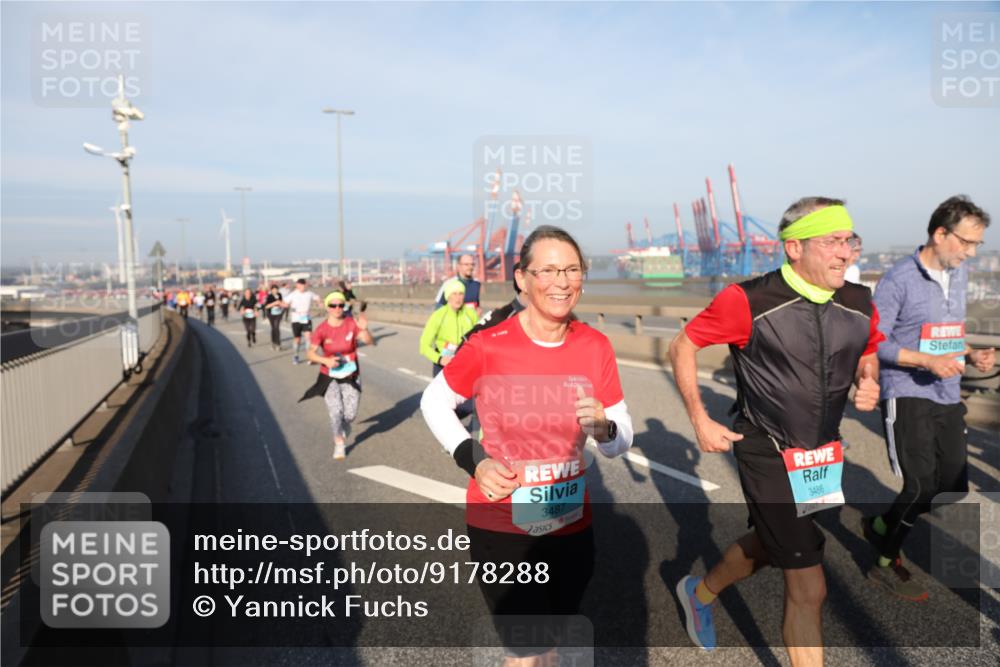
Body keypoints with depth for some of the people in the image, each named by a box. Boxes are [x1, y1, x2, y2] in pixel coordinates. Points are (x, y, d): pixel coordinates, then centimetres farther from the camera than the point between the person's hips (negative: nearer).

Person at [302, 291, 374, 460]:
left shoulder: (352, 324, -12)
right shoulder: (322, 329, -13)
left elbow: (370, 342, -22)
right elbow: (311, 353, -15)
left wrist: (364, 329, -42)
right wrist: (326, 360, -33)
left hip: (351, 376, 1)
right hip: (329, 377, -1)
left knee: (350, 414, -3)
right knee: (336, 412, -11)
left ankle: (343, 429, 35)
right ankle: (339, 443, 16)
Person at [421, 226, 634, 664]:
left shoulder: (596, 346, -9)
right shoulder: (488, 347, -17)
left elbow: (622, 441, -1)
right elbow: (433, 401, -1)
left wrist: (603, 429, -24)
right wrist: (472, 460, -13)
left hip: (572, 528, 4)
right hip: (501, 529, -3)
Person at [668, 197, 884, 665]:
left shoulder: (860, 305, -3)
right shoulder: (748, 301, -20)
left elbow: (868, 354, 17)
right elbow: (682, 346, -9)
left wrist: (867, 383, -6)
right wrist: (700, 421, -12)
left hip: (823, 453, 7)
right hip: (768, 454, -6)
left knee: (766, 544, 26)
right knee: (808, 589, -3)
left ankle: (699, 593, 55)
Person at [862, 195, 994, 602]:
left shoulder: (960, 274, 11)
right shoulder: (898, 280, -13)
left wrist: (970, 355, 1)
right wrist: (929, 361, -23)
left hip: (948, 398, 8)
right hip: (907, 397, -8)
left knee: (954, 488, 9)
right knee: (921, 487, -8)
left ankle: (880, 527, 33)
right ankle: (885, 564, 16)